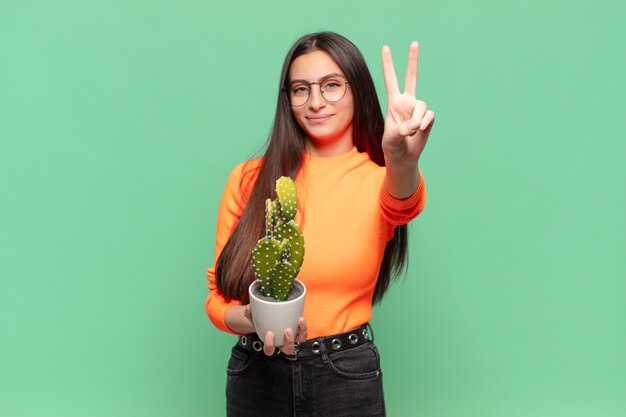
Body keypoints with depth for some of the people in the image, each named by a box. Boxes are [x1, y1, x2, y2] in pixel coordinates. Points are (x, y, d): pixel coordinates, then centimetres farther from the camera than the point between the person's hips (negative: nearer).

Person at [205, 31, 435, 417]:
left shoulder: (381, 181, -3)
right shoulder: (249, 179, -3)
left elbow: (404, 203, -28)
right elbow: (218, 294, 0)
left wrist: (402, 160, -50)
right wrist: (254, 319, -22)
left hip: (348, 375, 0)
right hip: (256, 374, 1)